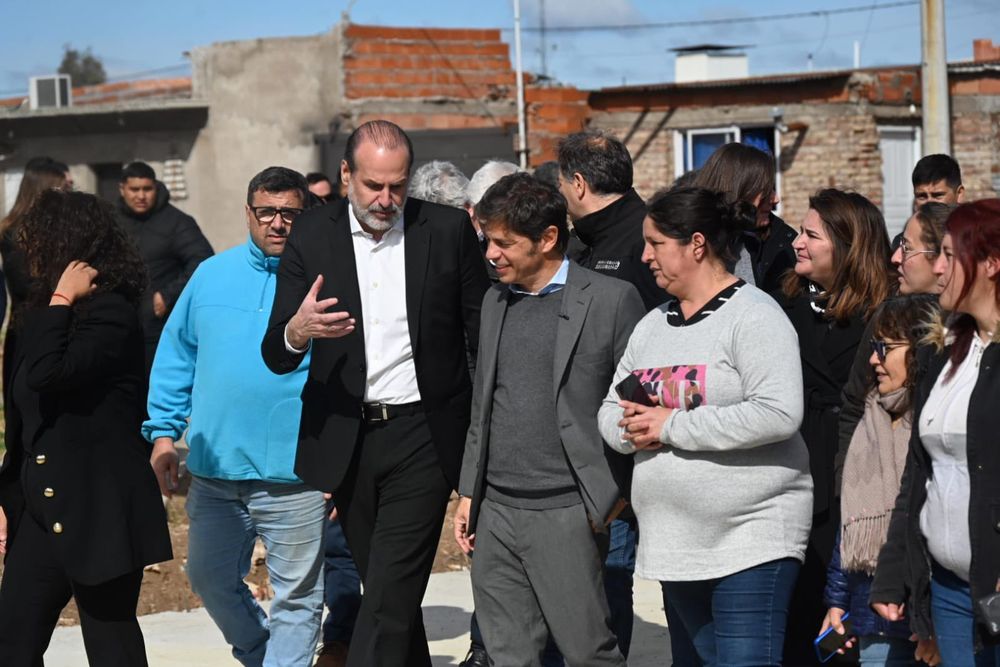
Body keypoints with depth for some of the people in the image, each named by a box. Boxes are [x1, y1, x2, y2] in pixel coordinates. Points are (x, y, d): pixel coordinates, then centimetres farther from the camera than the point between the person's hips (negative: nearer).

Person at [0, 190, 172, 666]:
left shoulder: (111, 314, -14)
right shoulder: (43, 314, 12)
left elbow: (45, 374, -29)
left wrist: (61, 300, -18)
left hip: (98, 514, -8)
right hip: (43, 510, 8)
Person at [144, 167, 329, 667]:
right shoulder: (212, 275, 7)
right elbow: (176, 357, 12)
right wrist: (164, 432, 5)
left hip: (294, 475, -4)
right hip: (214, 471, 4)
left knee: (296, 596, 5)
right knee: (211, 579, 15)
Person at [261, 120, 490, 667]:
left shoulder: (448, 230, -3)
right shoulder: (310, 237, -1)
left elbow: (483, 334, 3)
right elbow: (276, 357, -3)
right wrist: (297, 332, -27)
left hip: (421, 437, -2)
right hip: (346, 438, 3)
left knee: (390, 597, -10)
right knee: (389, 590, 15)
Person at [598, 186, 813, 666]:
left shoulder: (753, 316, -11)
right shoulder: (653, 325, 13)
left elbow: (778, 414, -24)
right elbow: (609, 410, 16)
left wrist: (671, 426, -19)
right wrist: (632, 428, -10)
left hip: (752, 540, -8)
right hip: (675, 545, 8)